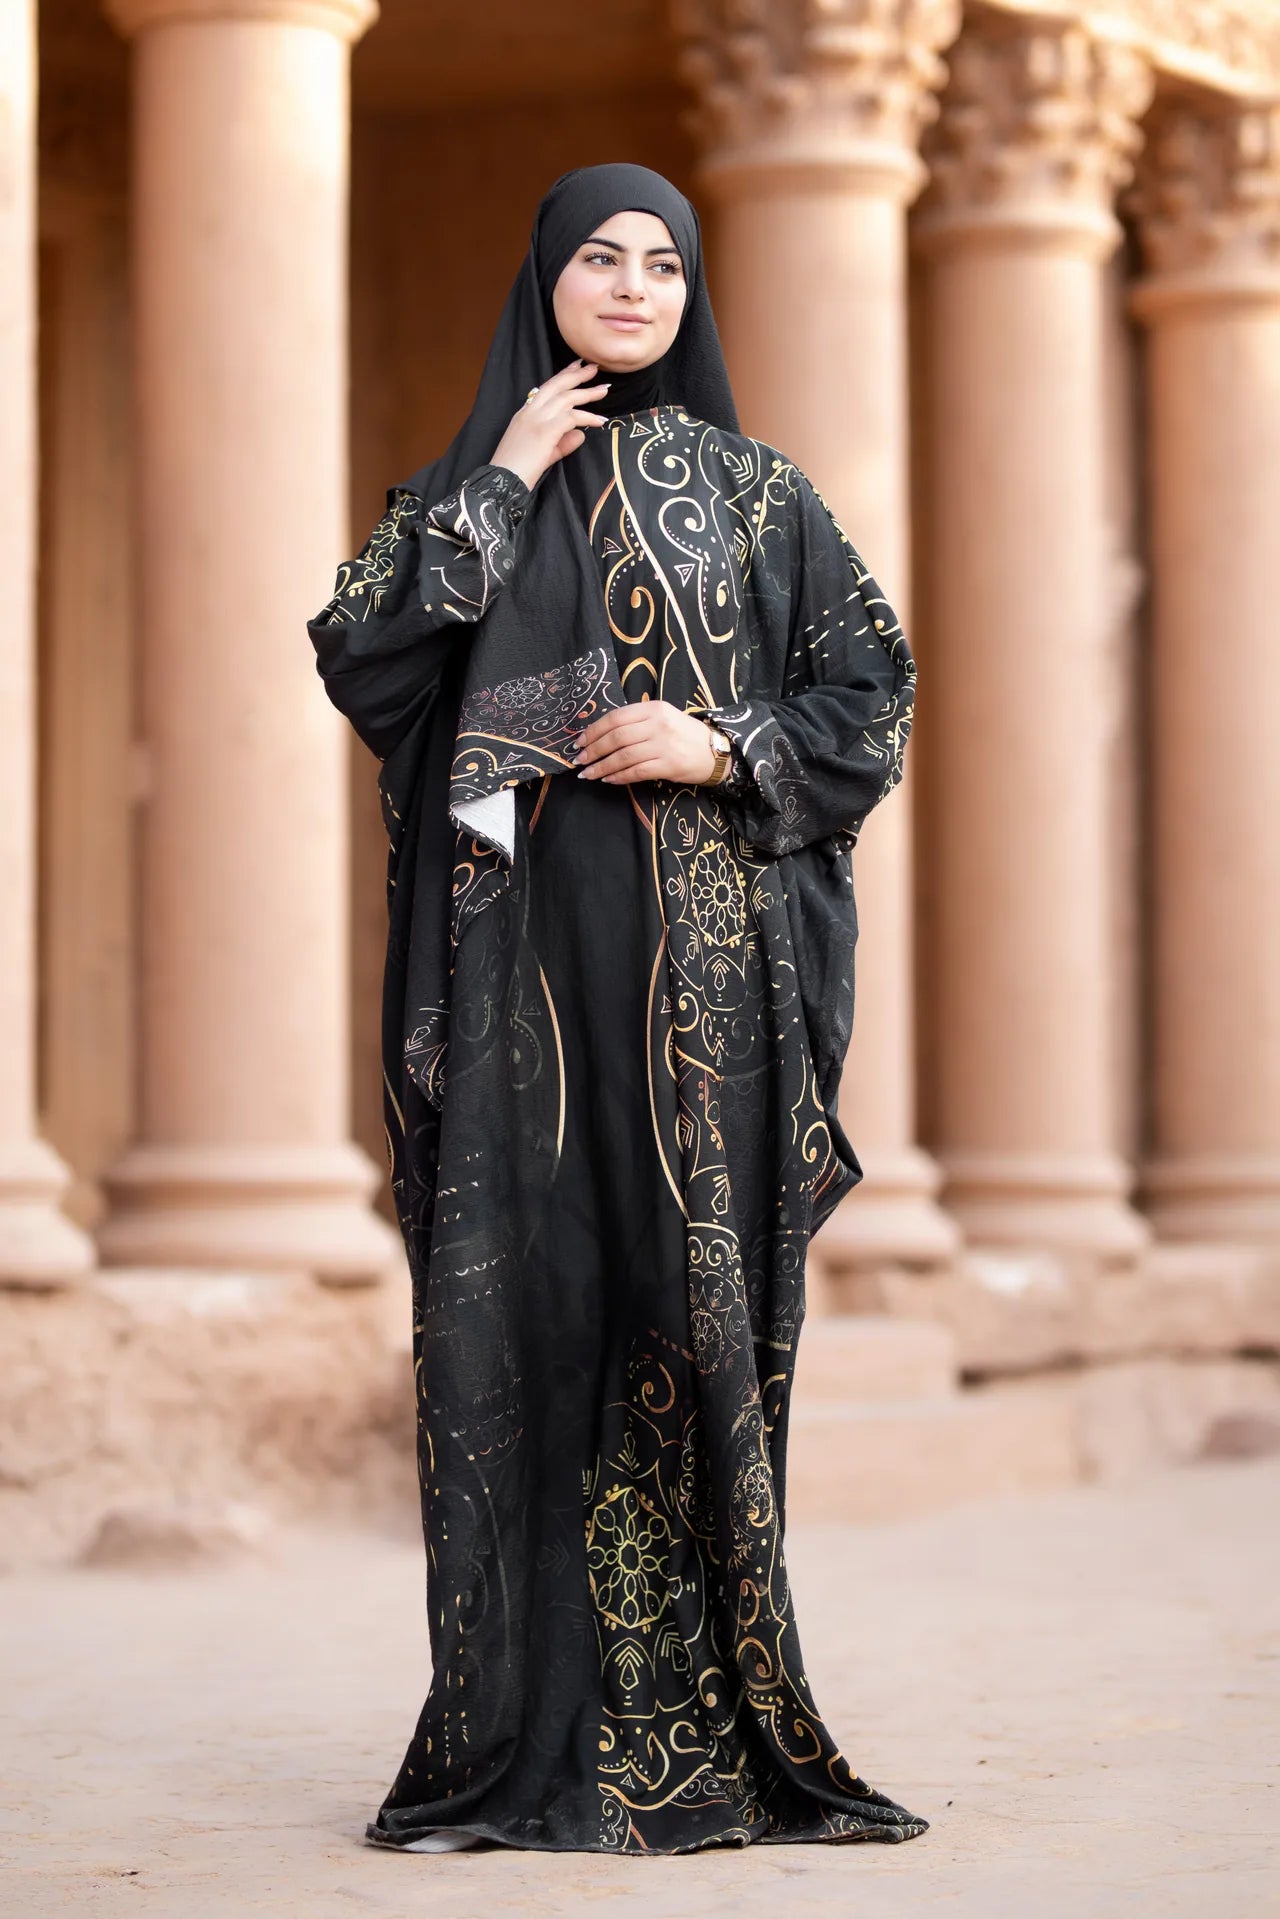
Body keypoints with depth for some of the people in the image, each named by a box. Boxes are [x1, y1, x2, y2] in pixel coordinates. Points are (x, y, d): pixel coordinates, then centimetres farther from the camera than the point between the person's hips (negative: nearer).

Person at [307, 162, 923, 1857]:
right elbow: (358, 657, -3)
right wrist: (501, 486, -6)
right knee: (519, 1297, -5)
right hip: (522, 946, 0)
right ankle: (521, 1730, -1)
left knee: (694, 1295, -4)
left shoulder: (757, 492, 10)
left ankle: (697, 1715, 1)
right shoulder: (469, 482, 12)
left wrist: (723, 751, -9)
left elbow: (875, 694, 7)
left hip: (703, 956, 0)